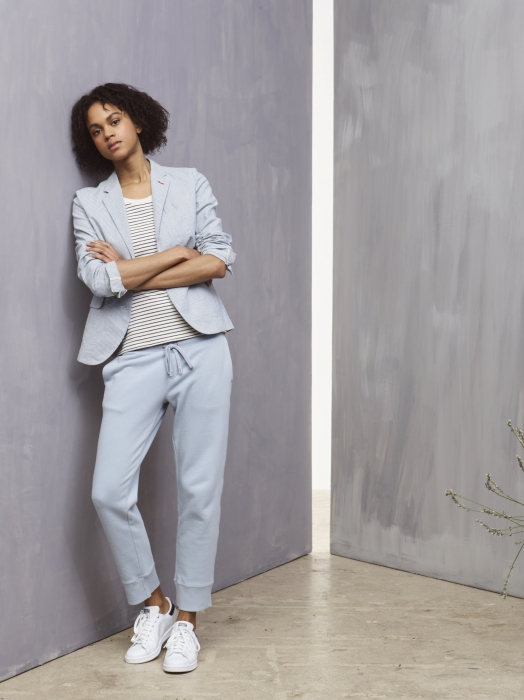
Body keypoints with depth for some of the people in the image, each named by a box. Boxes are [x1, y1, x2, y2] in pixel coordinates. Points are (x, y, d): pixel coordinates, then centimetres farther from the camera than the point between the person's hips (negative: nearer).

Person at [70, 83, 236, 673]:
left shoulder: (189, 183, 11)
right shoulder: (89, 204, 11)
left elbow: (221, 259, -2)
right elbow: (99, 279, -6)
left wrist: (132, 271, -6)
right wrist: (182, 254, -5)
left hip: (198, 349, 0)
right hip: (133, 358, 1)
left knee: (200, 490, 1)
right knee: (109, 492, -8)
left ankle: (185, 619, 18)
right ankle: (152, 605, 17)